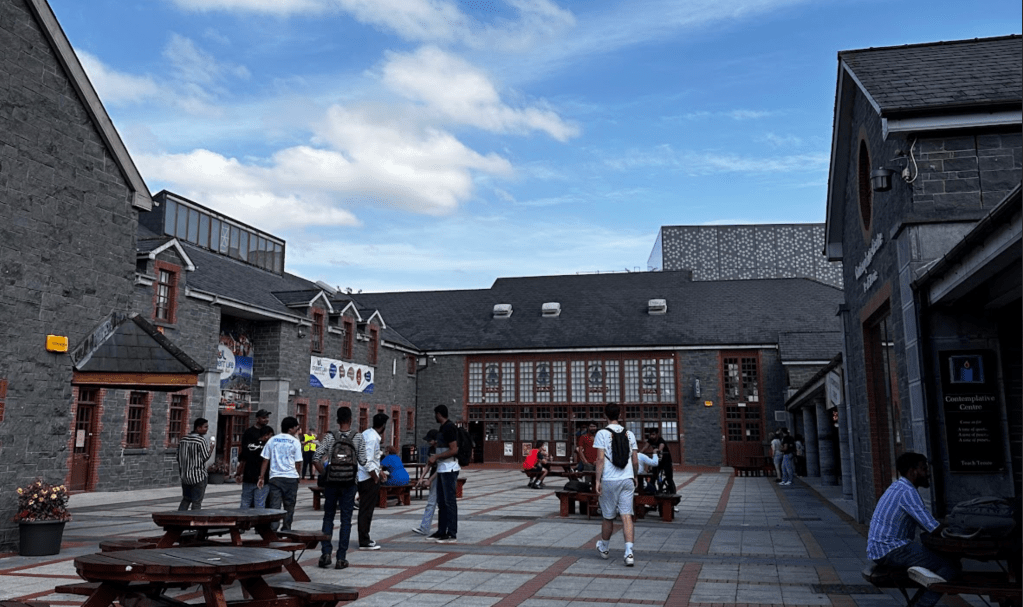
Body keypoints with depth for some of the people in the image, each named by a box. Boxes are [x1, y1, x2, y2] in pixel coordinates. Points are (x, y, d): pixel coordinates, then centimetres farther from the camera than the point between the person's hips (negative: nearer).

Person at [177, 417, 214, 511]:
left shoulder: (183, 439, 7)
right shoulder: (201, 440, -14)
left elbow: (179, 458, 11)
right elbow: (205, 457, -13)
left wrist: (181, 472, 19)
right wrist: (212, 446, 1)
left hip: (185, 475, 6)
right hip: (198, 475, -6)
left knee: (186, 499, 17)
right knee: (197, 502, 0)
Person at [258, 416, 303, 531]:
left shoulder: (272, 440, 7)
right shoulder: (295, 442, -2)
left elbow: (265, 460, 7)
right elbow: (298, 463, -2)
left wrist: (261, 477, 10)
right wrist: (298, 473, 15)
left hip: (275, 477, 2)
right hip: (291, 478, -2)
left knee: (274, 506, 2)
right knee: (289, 507, 10)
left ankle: (272, 530, -6)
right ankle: (286, 530, 14)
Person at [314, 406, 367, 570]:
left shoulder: (329, 437, -3)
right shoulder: (358, 437, -5)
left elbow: (316, 459, -9)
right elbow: (362, 461, -7)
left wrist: (324, 474, 4)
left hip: (332, 482, 1)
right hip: (349, 482, -1)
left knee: (328, 517, 13)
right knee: (346, 519, 5)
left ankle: (325, 553, 5)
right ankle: (341, 558, 6)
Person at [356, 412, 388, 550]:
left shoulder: (366, 434, 10)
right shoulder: (373, 438, -19)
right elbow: (367, 461, -24)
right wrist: (376, 478, -14)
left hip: (363, 477, 9)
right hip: (369, 478, -9)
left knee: (366, 509, 15)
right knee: (366, 510, -2)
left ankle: (364, 539, 23)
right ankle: (364, 542, 5)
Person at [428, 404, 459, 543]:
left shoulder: (449, 428, -14)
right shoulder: (442, 428, 15)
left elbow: (453, 450, -20)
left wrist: (436, 457, -15)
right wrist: (435, 458, 10)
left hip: (449, 469, -10)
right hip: (441, 469, 10)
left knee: (449, 501, -6)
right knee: (441, 502, 12)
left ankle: (452, 535, -2)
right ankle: (441, 532, 19)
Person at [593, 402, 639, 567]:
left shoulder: (602, 434, -4)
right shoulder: (629, 434, 8)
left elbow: (600, 459, -10)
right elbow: (635, 461, 9)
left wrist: (598, 481, -7)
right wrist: (635, 477, 24)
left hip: (609, 480, -2)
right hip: (627, 479, 3)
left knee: (608, 517, 11)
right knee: (626, 516, -1)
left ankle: (604, 548, 31)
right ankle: (629, 553, -13)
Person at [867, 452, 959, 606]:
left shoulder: (898, 487, 16)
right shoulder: (907, 492, -15)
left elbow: (924, 523, 23)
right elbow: (932, 527, -21)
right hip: (890, 551, -10)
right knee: (951, 567, -11)